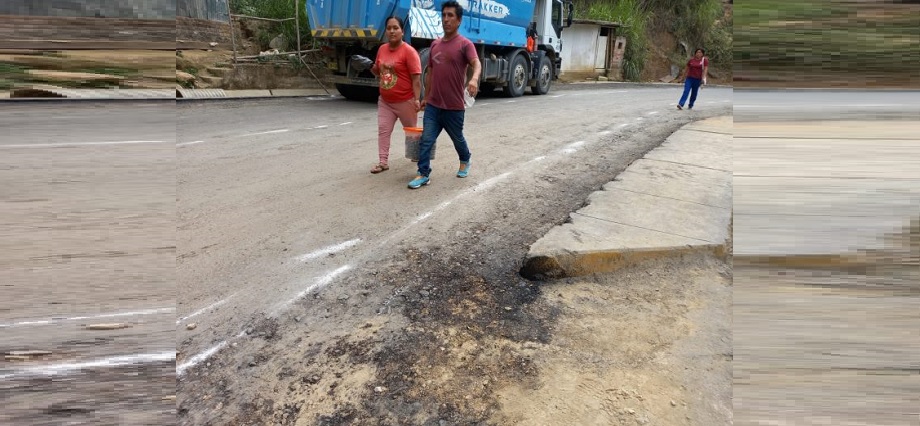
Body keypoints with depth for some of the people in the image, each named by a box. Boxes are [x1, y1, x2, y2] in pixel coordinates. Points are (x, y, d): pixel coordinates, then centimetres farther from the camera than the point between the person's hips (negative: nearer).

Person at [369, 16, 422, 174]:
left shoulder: (409, 51, -15)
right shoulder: (382, 49, 6)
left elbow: (416, 78, -17)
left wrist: (417, 99, -24)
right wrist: (373, 69, -4)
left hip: (405, 101, -6)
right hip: (385, 101, 6)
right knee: (383, 130, 1)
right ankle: (383, 162, 6)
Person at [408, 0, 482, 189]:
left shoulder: (465, 44, -9)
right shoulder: (435, 44, 10)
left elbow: (476, 63, -26)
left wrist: (474, 78, -48)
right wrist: (426, 96, 17)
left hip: (454, 107, -4)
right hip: (433, 105, 5)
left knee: (457, 139, 16)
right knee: (426, 140, -3)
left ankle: (465, 161, 43)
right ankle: (423, 174, 3)